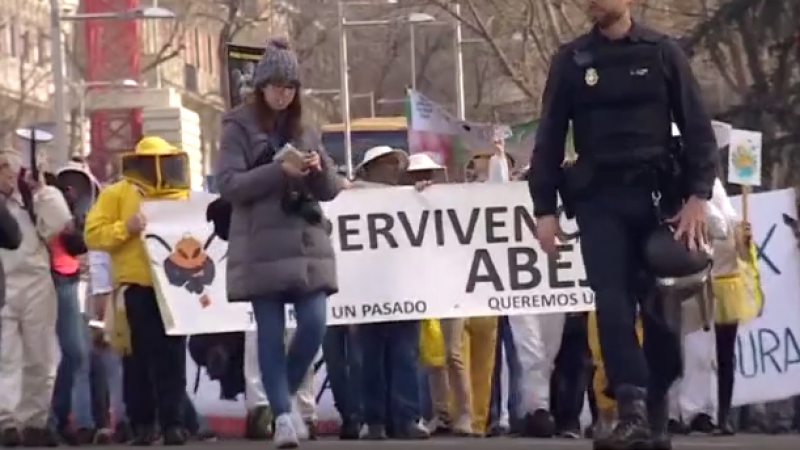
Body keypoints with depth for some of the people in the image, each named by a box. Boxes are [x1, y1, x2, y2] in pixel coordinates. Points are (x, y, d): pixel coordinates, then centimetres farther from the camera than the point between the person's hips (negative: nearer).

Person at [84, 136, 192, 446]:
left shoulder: (181, 196, 14)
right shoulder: (117, 194, 3)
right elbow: (93, 235, -3)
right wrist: (125, 228, -17)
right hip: (137, 289, -3)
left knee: (172, 358, -1)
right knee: (139, 358, 1)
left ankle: (173, 422, 0)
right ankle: (141, 424, 8)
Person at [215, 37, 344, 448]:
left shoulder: (305, 131, 16)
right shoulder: (239, 129, 2)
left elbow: (331, 189, 15)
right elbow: (228, 185, -9)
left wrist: (319, 170, -8)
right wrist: (279, 171, -18)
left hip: (307, 244, 4)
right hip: (262, 248, -4)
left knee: (314, 324, -6)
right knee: (271, 333, -3)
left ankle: (286, 395, 15)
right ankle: (282, 414, 1)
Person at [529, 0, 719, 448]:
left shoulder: (662, 52, 4)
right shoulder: (571, 60, 8)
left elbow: (698, 128, 2)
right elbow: (550, 137, 8)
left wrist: (698, 195, -9)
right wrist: (545, 208, 0)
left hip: (657, 196, 0)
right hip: (599, 200, 0)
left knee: (661, 304, 2)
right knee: (612, 302, -12)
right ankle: (633, 413, -21)